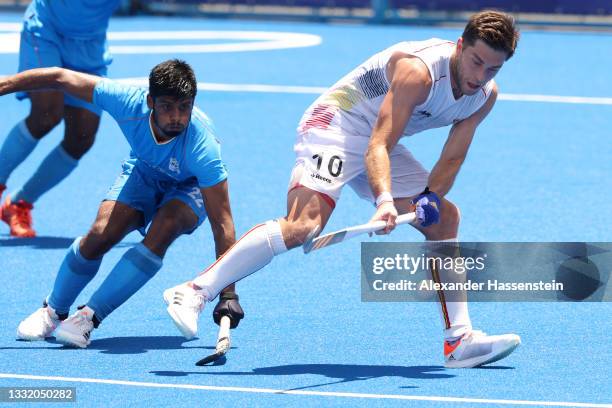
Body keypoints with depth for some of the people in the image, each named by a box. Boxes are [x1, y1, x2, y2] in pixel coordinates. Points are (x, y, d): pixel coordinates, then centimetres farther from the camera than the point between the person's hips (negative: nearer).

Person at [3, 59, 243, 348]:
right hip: (144, 173, 3)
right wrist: (5, 84, -16)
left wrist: (227, 294, -40)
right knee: (101, 234, -18)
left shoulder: (202, 147, -41)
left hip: (190, 187, -3)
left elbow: (222, 224, -38)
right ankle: (53, 311, 9)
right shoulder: (129, 103, -34)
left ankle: (90, 316, -20)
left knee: (161, 233, -32)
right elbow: (61, 78, -21)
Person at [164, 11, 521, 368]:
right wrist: (385, 201, -50)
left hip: (380, 142, 9)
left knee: (446, 218, 3)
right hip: (334, 127, -9)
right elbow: (378, 146, -34)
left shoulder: (485, 96, -5)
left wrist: (429, 201, -19)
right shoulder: (417, 70, -28)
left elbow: (452, 159, 0)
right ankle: (195, 292, -27)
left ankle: (460, 341, 7)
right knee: (304, 224, -28)